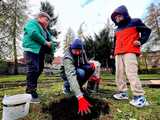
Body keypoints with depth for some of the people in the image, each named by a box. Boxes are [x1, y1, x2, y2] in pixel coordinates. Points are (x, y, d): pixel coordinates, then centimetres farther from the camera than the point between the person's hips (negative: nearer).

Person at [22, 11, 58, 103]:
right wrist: (45, 42, -15)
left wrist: (53, 44, -1)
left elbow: (49, 39, 21)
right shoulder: (32, 23, 4)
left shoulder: (44, 29, 30)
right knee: (33, 70, -15)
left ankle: (30, 90, 24)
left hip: (40, 52, 9)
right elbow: (33, 33, -18)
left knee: (39, 70, 11)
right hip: (32, 50, -9)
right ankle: (31, 92, -9)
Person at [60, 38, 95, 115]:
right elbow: (71, 76, -48)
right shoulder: (68, 57, -35)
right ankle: (67, 87, -7)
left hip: (78, 70, 6)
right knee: (80, 72, -36)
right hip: (68, 74, -6)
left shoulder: (82, 52, -14)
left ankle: (78, 87, -3)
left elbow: (86, 63, 3)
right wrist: (80, 97, -59)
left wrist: (91, 64, -24)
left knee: (90, 67, -19)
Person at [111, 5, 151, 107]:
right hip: (118, 54, 8)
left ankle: (140, 96, -13)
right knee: (119, 74, 3)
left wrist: (141, 41, -9)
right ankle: (123, 93, 11)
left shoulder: (135, 22, 7)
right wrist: (114, 52, 22)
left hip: (130, 52, -7)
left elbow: (147, 31, 6)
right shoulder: (117, 29, 24)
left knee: (131, 73, -18)